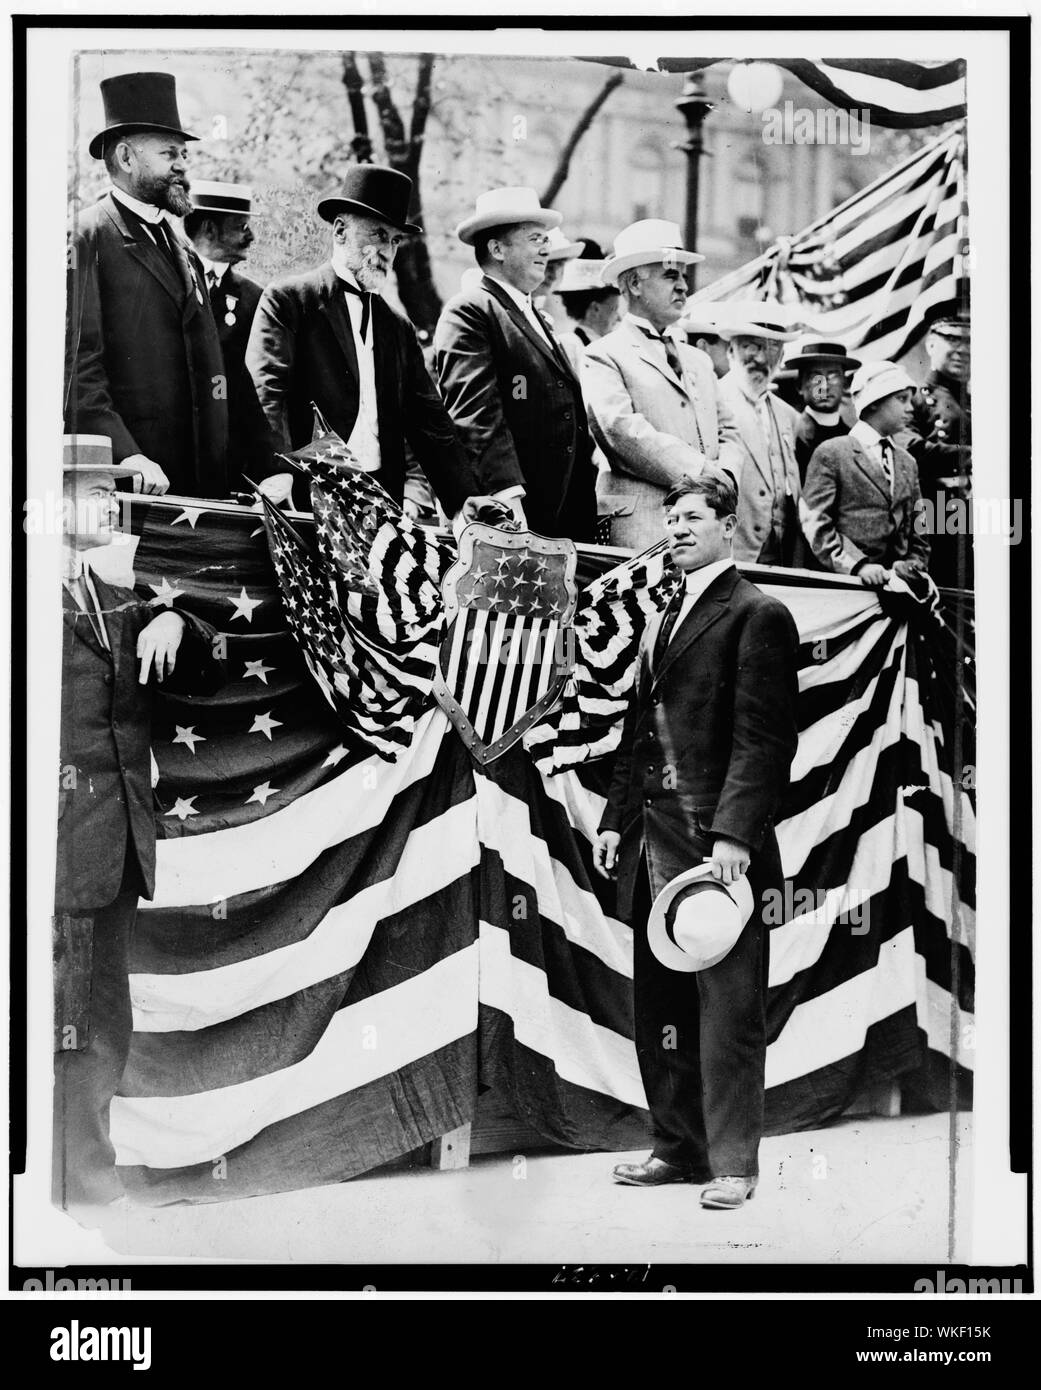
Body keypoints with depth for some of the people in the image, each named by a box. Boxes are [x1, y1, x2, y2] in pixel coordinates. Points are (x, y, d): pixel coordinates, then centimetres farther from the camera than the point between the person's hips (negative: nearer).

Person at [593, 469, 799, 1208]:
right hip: (654, 840, 8)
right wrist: (616, 818, 13)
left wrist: (733, 834, -21)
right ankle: (680, 1146, 22)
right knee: (659, 1005, 12)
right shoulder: (664, 620, 21)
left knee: (728, 1007, -2)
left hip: (718, 842, -8)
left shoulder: (757, 615, -5)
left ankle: (733, 1161, 4)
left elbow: (765, 737, -13)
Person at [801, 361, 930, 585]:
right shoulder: (830, 453, 3)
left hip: (898, 582, 5)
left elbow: (919, 530, 23)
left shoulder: (907, 463, 22)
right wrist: (858, 565, -15)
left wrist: (915, 564, 4)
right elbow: (816, 525, -5)